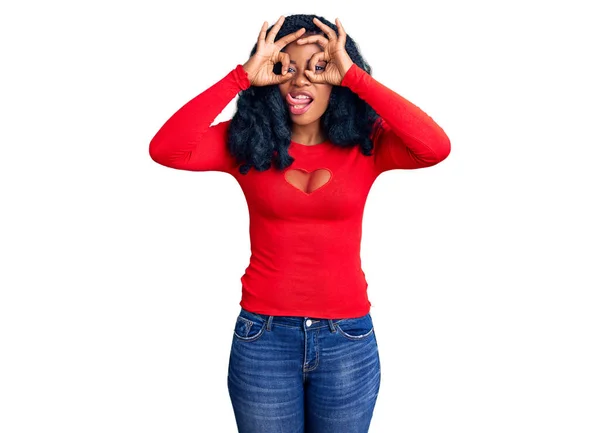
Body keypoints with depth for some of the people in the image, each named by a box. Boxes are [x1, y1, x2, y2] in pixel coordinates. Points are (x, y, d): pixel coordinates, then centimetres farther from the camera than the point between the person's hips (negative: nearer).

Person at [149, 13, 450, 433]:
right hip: (263, 337, 0)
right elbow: (165, 150, -18)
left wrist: (354, 75, -20)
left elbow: (436, 147, -22)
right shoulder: (246, 142, -3)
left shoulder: (365, 144, -3)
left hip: (348, 340, 0)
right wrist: (243, 76, -19)